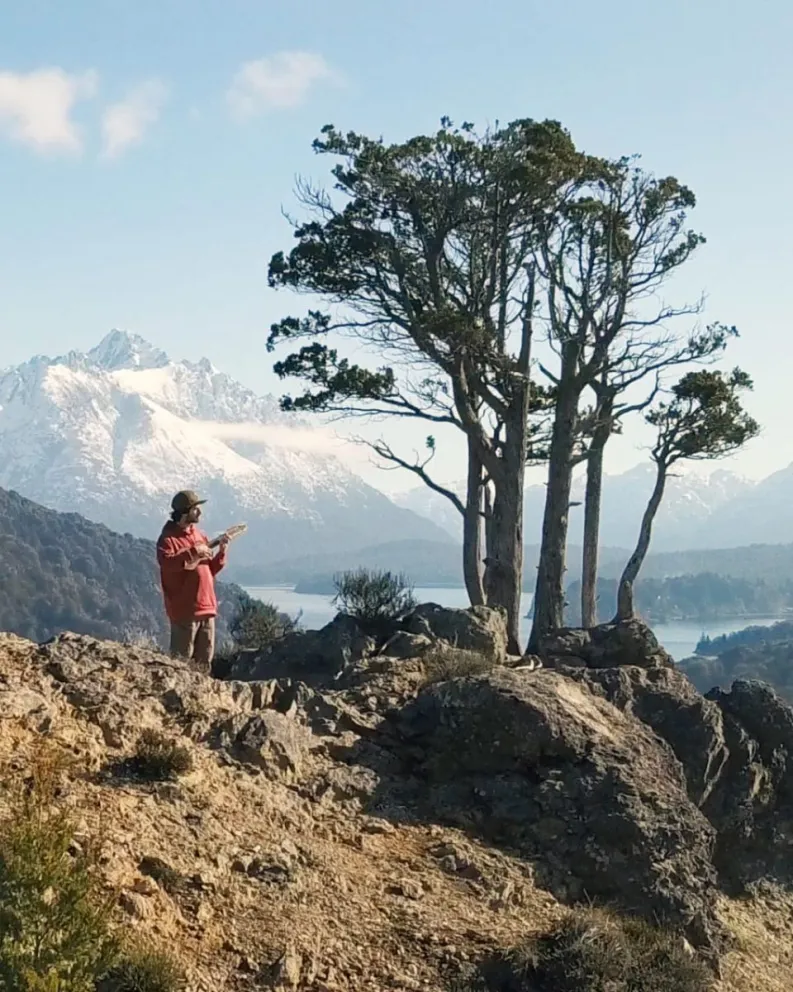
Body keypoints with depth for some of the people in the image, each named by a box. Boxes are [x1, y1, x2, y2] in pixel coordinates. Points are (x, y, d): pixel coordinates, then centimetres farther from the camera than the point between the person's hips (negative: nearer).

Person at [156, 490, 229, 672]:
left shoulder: (200, 536, 16)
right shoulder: (168, 538, -7)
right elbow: (166, 562, -27)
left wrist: (221, 552, 4)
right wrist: (193, 552, -24)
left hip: (207, 608, 7)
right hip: (184, 610, -7)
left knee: (204, 662, 13)